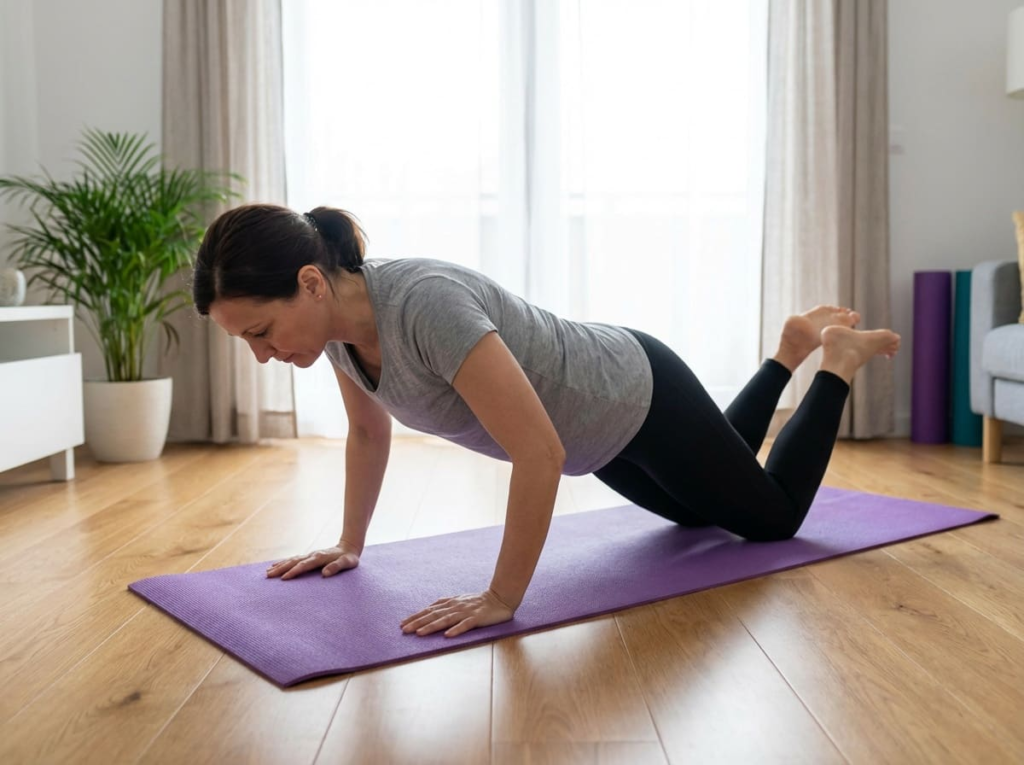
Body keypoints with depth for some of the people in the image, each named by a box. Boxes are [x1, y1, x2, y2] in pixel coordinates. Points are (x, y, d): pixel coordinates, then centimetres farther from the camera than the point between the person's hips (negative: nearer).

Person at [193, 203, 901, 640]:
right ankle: (792, 347, 44)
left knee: (773, 517, 17)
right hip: (595, 427, 7)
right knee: (702, 516, 33)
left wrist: (501, 599, -35)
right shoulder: (338, 318, -15)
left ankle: (839, 358, 33)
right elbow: (369, 432, 4)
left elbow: (539, 453, -41)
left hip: (641, 398, -7)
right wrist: (349, 545, 5)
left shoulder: (423, 304, -41)